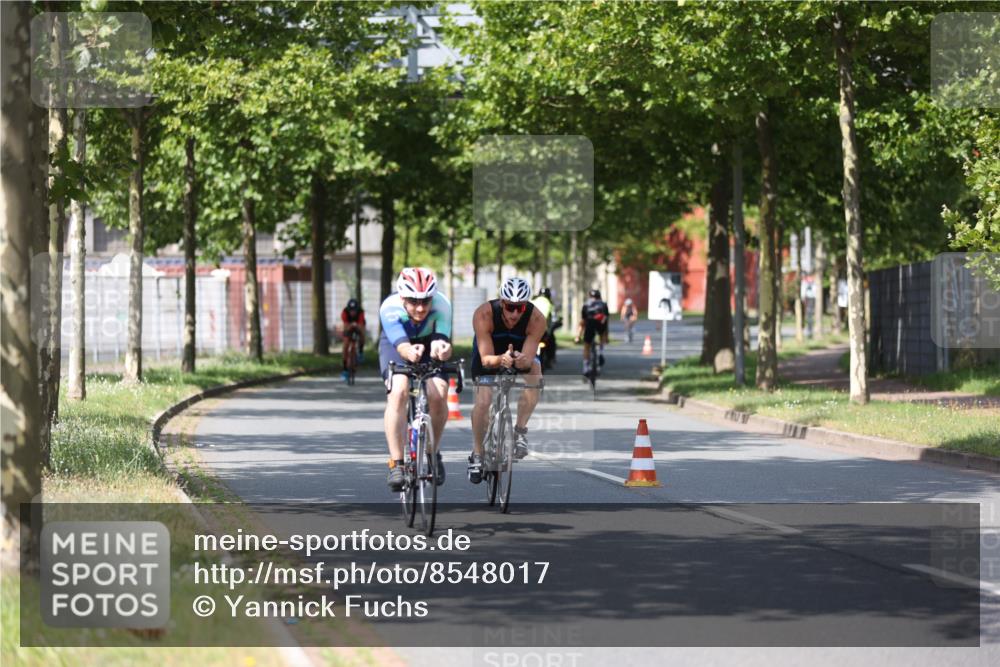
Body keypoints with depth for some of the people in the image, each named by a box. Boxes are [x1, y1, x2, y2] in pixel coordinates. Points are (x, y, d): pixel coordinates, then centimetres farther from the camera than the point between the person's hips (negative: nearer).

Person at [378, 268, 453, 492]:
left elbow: (441, 339, -45)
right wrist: (410, 352, -71)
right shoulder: (390, 308, -35)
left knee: (438, 395, -23)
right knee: (398, 392, -28)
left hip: (429, 343, 1)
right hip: (396, 347, -1)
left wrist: (442, 349, -69)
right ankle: (396, 463, -23)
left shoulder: (441, 305, -33)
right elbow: (401, 345, -47)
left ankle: (433, 452, 4)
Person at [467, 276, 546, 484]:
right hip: (490, 353, -1)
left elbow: (529, 359, -36)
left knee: (534, 373, -32)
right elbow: (486, 359, -37)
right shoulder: (483, 314, -35)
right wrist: (501, 360, -59)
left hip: (522, 353, 1)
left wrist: (522, 361, -60)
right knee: (483, 400, -20)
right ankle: (477, 454, -1)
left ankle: (520, 431, -18)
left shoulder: (536, 319, -32)